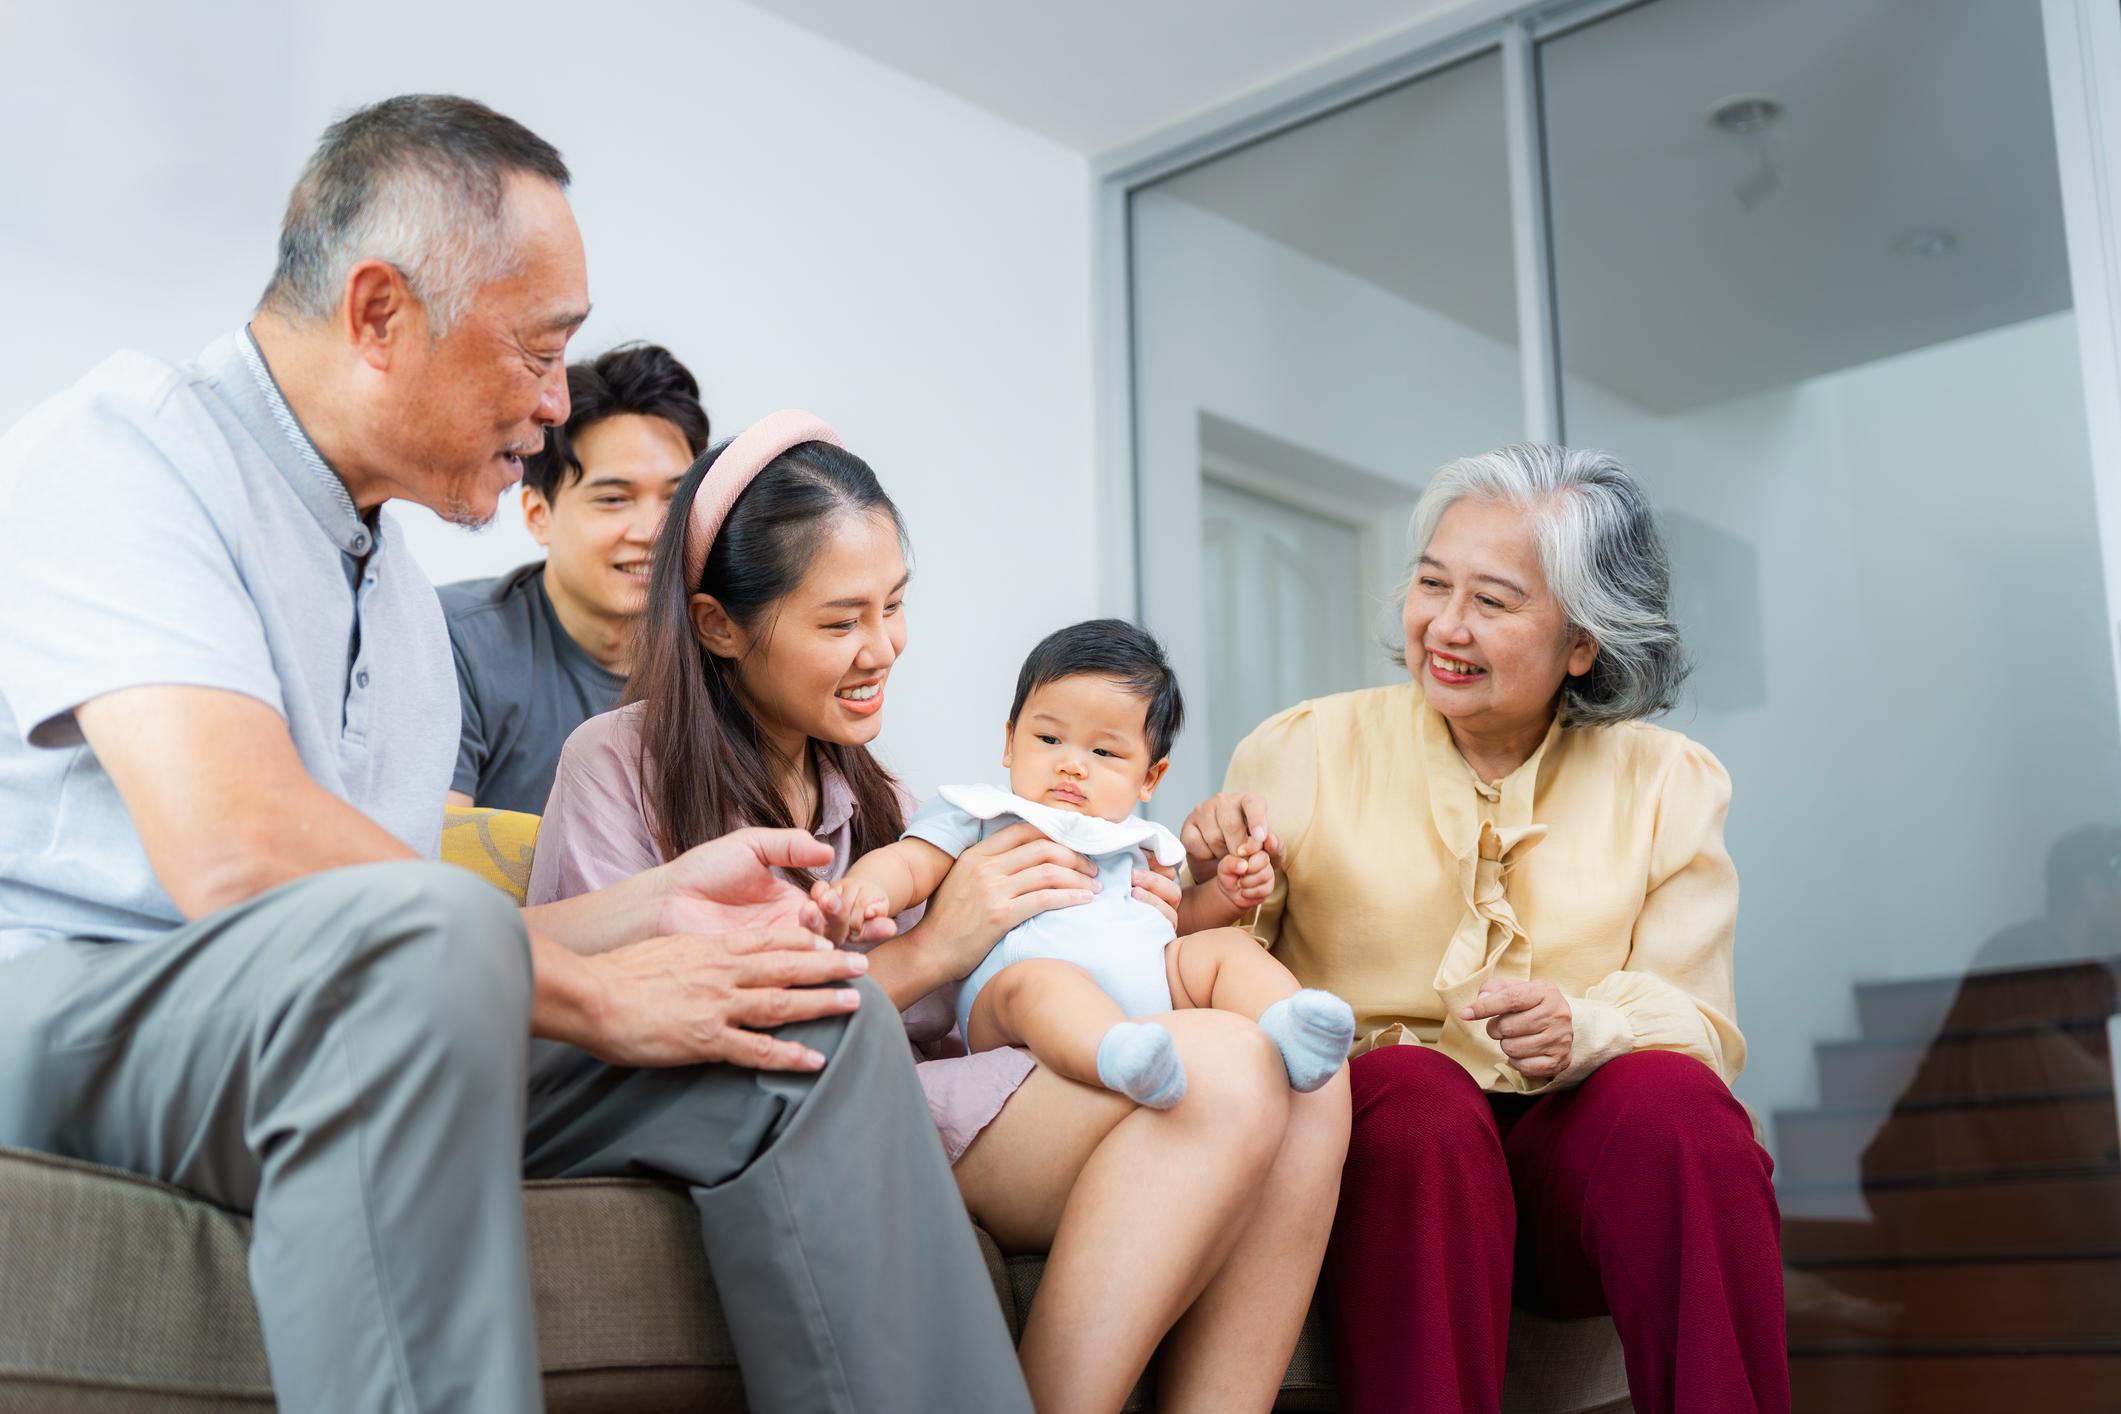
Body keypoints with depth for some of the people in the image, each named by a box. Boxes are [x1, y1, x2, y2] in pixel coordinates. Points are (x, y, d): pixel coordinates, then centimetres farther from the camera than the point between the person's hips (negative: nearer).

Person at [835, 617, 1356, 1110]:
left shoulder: (1135, 843, 32)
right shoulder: (978, 816, 18)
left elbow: (1171, 926, 40)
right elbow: (908, 865, 5)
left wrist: (1223, 895, 20)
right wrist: (868, 887, -19)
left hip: (1153, 985, 6)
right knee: (1037, 980, -37)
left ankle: (1287, 1032, -35)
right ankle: (1123, 1059, -65)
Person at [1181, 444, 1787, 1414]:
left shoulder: (1669, 785, 10)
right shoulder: (1304, 751, 6)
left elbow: (1697, 1023, 1)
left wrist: (1586, 1027, -21)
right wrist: (1212, 889, -17)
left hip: (1575, 1151, 1)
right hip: (1373, 1143, -1)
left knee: (1672, 1100, -30)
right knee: (1416, 1089, -33)